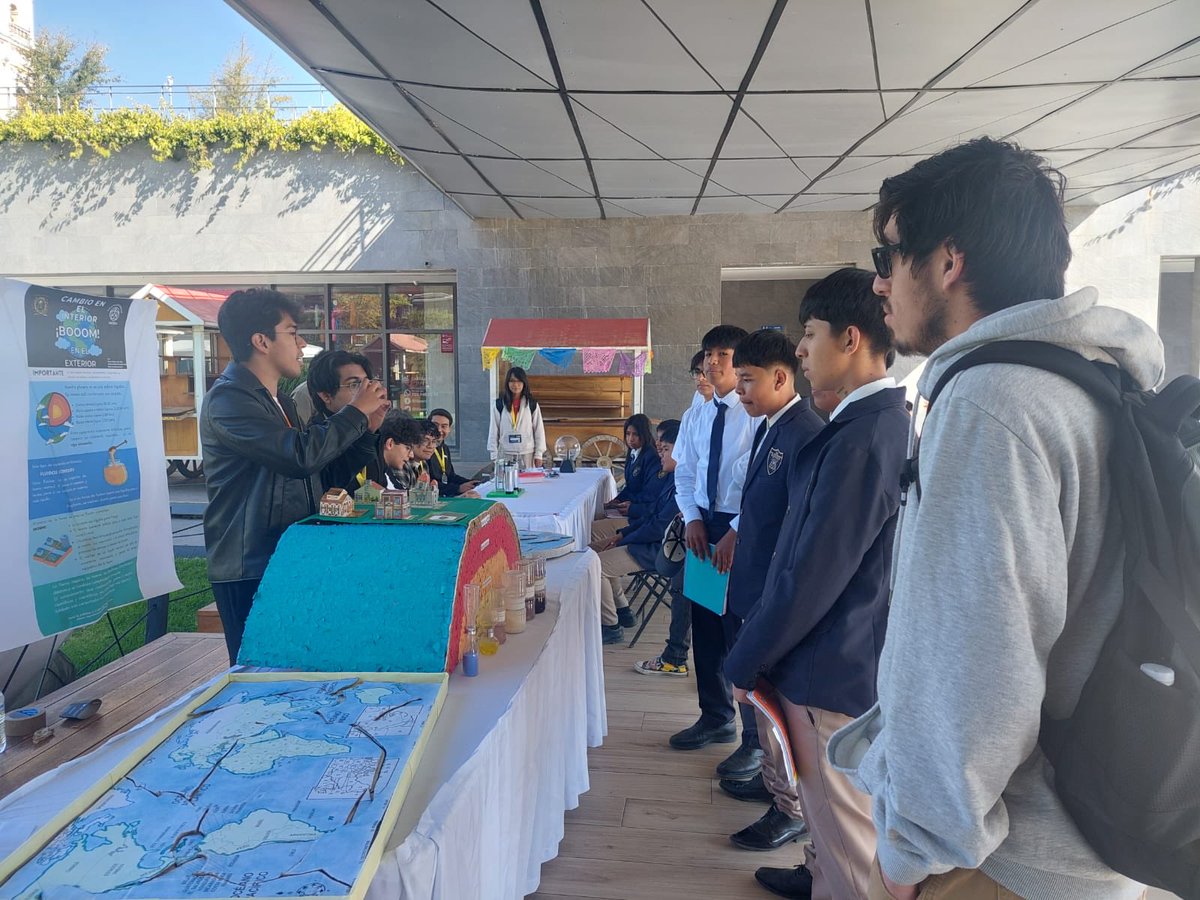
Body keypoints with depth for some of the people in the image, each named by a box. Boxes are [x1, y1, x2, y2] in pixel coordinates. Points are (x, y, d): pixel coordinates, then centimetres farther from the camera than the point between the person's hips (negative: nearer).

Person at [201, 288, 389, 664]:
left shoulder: (280, 401, 17)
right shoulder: (228, 399, -14)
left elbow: (306, 472, 22)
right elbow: (300, 455, -26)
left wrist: (363, 427, 10)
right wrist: (355, 411, -12)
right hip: (249, 571, -9)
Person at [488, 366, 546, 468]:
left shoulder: (532, 404, 2)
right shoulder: (499, 404, 2)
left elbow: (539, 430, 3)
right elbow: (493, 431, 4)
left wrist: (538, 454, -1)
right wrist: (494, 455, 0)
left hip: (527, 454, 0)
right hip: (505, 454, 0)